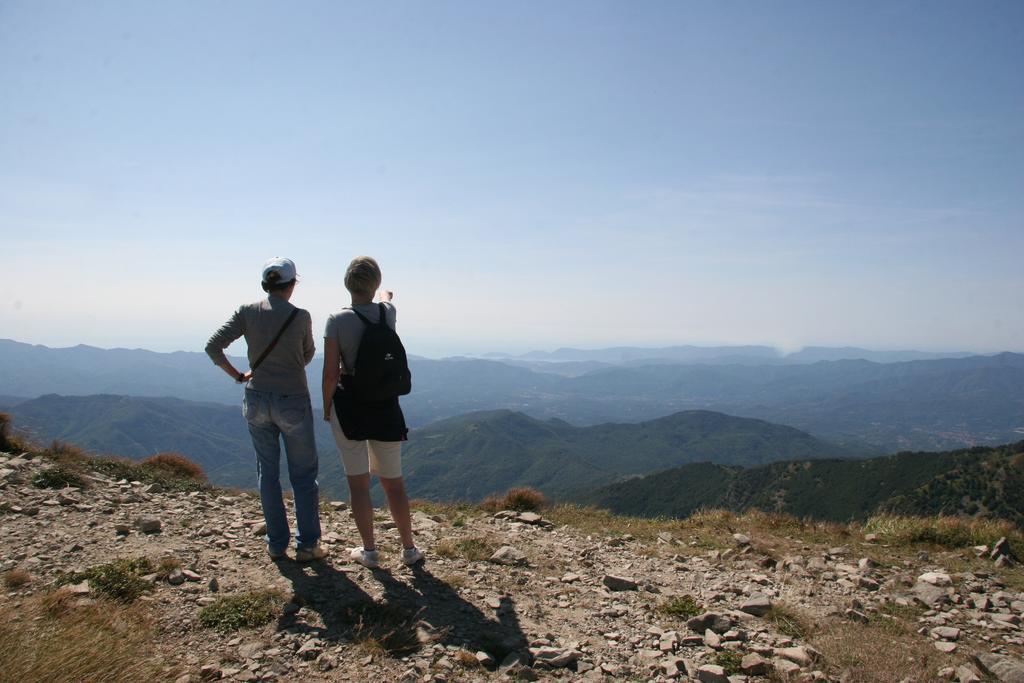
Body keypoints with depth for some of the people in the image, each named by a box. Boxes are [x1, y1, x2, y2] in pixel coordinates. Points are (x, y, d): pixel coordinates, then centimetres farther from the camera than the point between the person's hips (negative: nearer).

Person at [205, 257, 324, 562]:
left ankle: (276, 544, 22)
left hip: (256, 400, 3)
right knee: (304, 475, 9)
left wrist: (238, 375, 4)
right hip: (293, 401, -3)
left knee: (267, 472, 15)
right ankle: (307, 545, 14)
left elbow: (213, 347, -7)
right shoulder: (301, 316, -10)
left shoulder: (247, 312, -4)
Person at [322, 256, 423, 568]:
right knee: (394, 483, 14)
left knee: (358, 483, 10)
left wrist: (327, 407, 3)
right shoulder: (388, 313, -3)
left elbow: (330, 373, -13)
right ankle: (409, 548, 22)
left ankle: (369, 551, 19)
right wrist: (384, 294, 48)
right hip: (386, 408, 3)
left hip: (349, 407, -3)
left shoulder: (337, 321, -14)